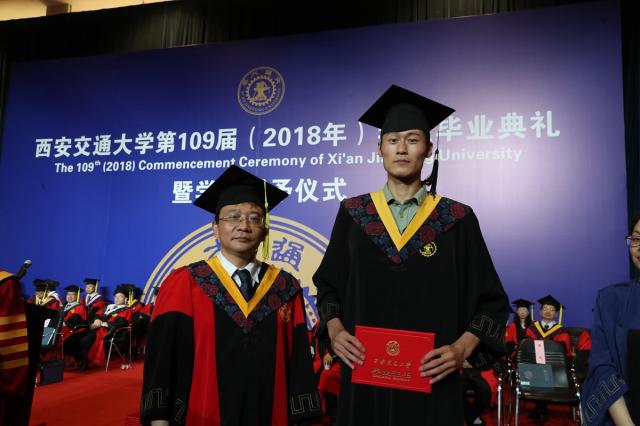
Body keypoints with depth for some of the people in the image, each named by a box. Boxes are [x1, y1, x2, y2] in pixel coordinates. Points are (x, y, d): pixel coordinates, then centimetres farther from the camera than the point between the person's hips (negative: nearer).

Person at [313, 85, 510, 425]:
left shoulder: (457, 219, -2)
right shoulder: (353, 213, 2)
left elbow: (490, 299, 2)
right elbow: (328, 284, 9)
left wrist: (463, 348, -13)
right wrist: (335, 330, -8)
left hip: (433, 379, -1)